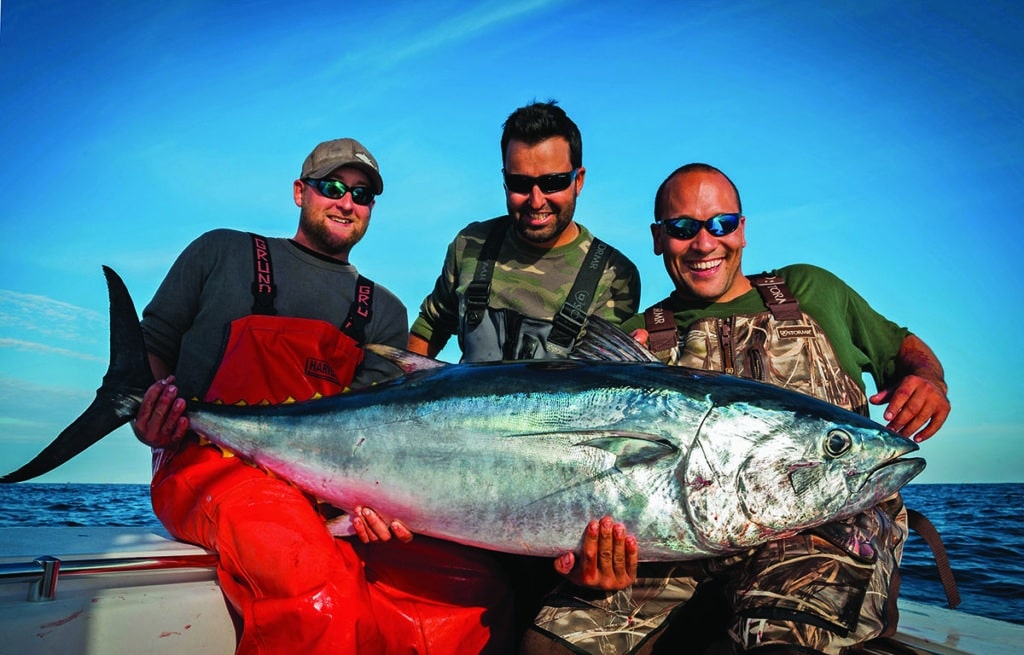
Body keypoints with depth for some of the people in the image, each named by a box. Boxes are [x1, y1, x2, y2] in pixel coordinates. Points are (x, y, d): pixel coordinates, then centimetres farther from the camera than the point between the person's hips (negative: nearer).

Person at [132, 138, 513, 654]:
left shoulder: (384, 313, 17)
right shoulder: (223, 253, 15)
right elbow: (152, 342, 14)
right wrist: (149, 410, -8)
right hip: (209, 461, -2)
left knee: (476, 583, -19)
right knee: (309, 577, -37)